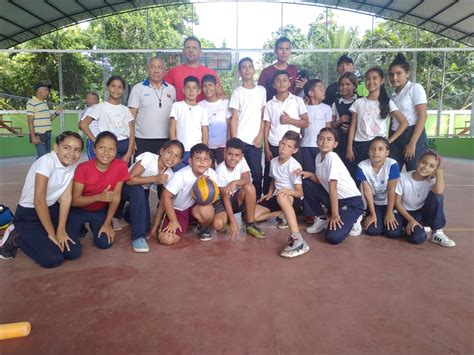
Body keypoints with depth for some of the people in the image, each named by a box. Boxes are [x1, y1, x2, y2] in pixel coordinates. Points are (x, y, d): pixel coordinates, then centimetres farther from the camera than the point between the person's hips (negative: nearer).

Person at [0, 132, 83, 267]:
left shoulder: (73, 164, -6)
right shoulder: (46, 161, -26)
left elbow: (66, 197, -8)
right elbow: (39, 200, -28)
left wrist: (61, 230, -14)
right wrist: (51, 233, -21)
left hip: (51, 210, 6)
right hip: (28, 214, -6)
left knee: (74, 252, -6)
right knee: (53, 259, -19)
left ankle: (37, 239, 18)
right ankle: (14, 238, 6)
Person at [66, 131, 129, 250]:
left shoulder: (121, 166, -21)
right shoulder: (83, 168, -24)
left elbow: (116, 197, -13)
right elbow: (75, 200, -21)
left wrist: (107, 224, -11)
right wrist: (99, 197, -38)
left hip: (101, 211, 1)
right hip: (79, 210, -1)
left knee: (105, 243, -15)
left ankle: (94, 227, 17)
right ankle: (82, 227, 17)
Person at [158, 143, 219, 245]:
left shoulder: (211, 174, -18)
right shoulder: (181, 175, -25)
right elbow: (166, 196, -17)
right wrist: (173, 221, -15)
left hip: (195, 206, 2)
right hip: (177, 209, -1)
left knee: (207, 210, -35)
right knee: (167, 240, -20)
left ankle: (204, 228, 2)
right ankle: (183, 223, 14)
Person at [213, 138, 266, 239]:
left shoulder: (242, 161, -11)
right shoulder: (220, 171, -23)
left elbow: (247, 180, -20)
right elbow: (225, 197, -24)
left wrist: (234, 182, -41)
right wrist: (233, 221, -28)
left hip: (239, 198, 4)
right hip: (224, 201, -3)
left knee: (249, 187, -30)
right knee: (218, 224, -32)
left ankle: (250, 225, -15)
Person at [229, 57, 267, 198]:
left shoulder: (262, 90, 10)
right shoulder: (237, 92, 3)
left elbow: (263, 116, 9)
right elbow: (234, 119, -1)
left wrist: (260, 135, -1)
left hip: (255, 140, 2)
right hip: (240, 140, -2)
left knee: (257, 173, 3)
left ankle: (257, 200, 17)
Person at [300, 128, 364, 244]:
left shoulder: (332, 157, -21)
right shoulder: (318, 157, 3)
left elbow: (332, 187, -23)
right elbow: (321, 181, 8)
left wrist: (334, 214, -21)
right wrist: (310, 174, -12)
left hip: (352, 201, -8)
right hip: (335, 198, 8)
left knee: (333, 237, -24)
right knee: (306, 182, -1)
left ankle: (352, 220, 8)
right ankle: (321, 218, 10)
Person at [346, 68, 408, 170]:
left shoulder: (387, 102, 2)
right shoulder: (358, 102, 7)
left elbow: (404, 123, -3)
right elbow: (353, 127, 5)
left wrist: (389, 141, -9)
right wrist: (349, 148, -2)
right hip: (359, 145, 2)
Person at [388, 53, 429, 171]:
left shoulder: (415, 88, -4)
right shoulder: (393, 93, 14)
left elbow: (423, 116, -11)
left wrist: (412, 143, -16)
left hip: (413, 135, -6)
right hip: (394, 137, 6)